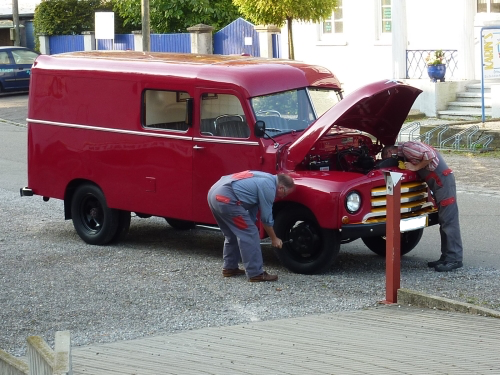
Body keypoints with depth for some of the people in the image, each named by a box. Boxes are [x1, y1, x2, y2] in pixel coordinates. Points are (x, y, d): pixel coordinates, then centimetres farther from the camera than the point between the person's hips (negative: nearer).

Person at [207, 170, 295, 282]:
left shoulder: (265, 179, 23)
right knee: (249, 234, -5)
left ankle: (229, 268, 30)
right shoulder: (268, 187, -6)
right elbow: (266, 217, 0)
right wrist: (274, 239, 12)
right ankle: (255, 273, -3)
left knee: (232, 234, 23)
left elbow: (253, 207, 30)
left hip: (214, 194, 10)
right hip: (226, 198, -10)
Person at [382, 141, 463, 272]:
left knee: (449, 221, -10)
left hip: (443, 180, -11)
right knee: (444, 222, 11)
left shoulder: (406, 148, -9)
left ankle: (455, 259, -11)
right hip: (438, 182, 11)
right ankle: (446, 257, 15)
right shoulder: (404, 153, 22)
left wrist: (415, 167, -10)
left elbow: (429, 155, -20)